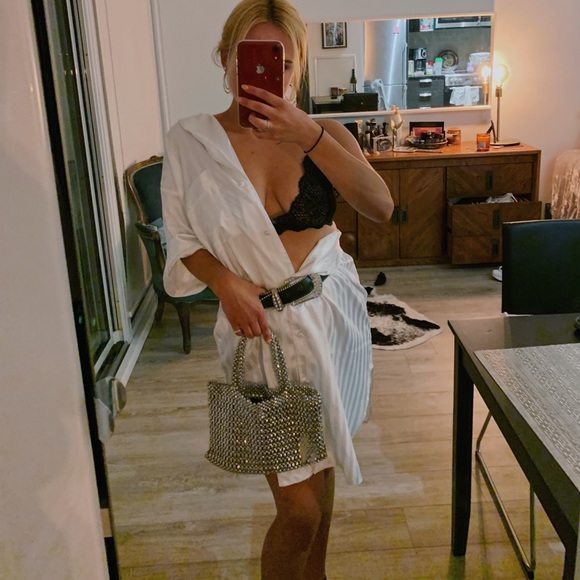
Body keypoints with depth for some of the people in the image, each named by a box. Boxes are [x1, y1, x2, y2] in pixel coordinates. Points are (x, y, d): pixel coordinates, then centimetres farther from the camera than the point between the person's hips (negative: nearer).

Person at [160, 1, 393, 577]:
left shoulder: (324, 134, -1)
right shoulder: (189, 140, -5)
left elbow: (381, 207, -17)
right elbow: (182, 239, 1)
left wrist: (309, 136, -27)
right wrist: (225, 282, -18)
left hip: (334, 317, 3)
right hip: (261, 325, -3)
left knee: (320, 463, 20)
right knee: (299, 506, -2)